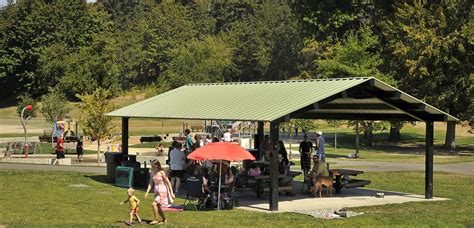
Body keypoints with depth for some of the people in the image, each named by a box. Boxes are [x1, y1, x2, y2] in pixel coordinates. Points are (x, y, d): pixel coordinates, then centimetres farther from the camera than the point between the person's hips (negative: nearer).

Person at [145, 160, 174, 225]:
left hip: (162, 191, -7)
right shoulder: (153, 173, 2)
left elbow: (168, 183, -12)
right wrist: (147, 192, -5)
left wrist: (171, 193, -12)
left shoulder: (162, 173, -15)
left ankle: (155, 220, -5)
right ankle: (164, 219, 31)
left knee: (154, 204, -18)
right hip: (156, 191, 7)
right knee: (158, 207, 13)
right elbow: (151, 183, 5)